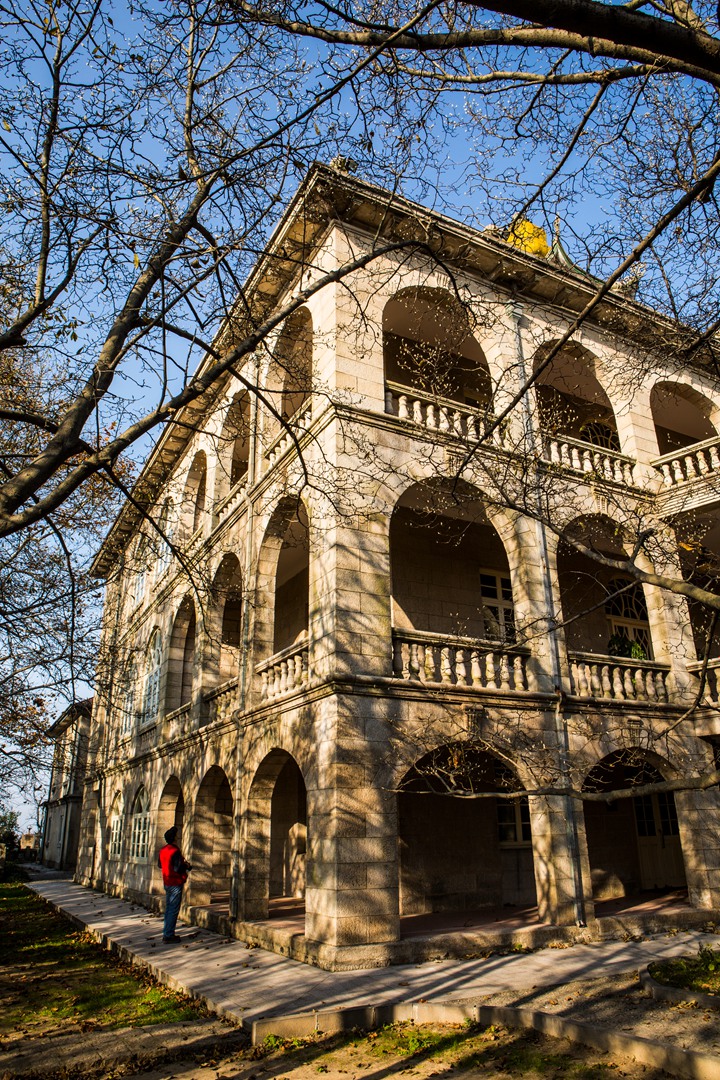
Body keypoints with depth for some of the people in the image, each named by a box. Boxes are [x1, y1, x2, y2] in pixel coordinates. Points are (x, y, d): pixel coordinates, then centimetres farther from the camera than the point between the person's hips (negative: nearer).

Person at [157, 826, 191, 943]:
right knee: (173, 910, -2)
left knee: (168, 908, 17)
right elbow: (177, 869, -25)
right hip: (176, 883, -9)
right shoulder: (175, 851, -21)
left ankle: (166, 933, 23)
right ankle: (169, 936, 1)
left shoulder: (163, 850, 5)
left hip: (167, 883, 9)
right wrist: (187, 866, -5)